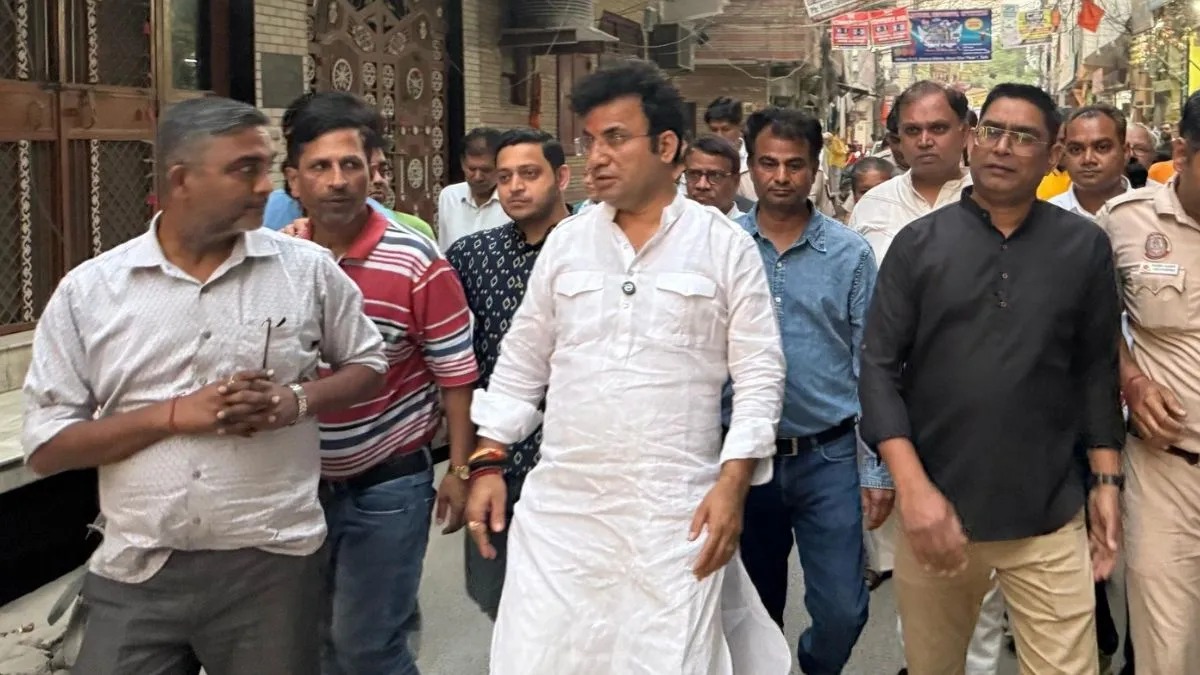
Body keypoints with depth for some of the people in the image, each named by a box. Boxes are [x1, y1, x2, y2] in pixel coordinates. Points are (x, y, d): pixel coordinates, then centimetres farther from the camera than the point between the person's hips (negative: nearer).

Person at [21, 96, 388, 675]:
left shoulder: (308, 269, 0)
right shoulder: (86, 292, -1)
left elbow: (368, 365, 10)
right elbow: (45, 447, 0)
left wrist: (296, 401, -10)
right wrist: (176, 414, -13)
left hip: (271, 564, 0)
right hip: (136, 575, 0)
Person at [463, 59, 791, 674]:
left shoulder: (726, 245, 0)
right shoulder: (565, 242, 8)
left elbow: (759, 374, -1)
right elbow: (521, 364, 13)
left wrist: (733, 484, -10)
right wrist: (488, 463, 7)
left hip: (676, 508, -2)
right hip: (560, 502, 3)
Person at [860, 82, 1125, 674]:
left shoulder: (1085, 247, 2)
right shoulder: (919, 243, 0)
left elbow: (1097, 369, 7)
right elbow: (879, 367, -4)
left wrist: (1105, 480, 3)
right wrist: (912, 487, -13)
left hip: (1049, 515, 0)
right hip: (936, 506, 0)